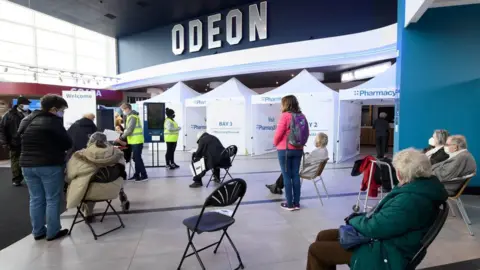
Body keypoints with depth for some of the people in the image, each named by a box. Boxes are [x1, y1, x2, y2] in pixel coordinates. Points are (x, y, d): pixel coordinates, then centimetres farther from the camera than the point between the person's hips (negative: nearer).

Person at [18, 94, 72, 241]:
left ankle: (38, 232, 22)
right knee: (53, 199, 2)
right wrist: (57, 148, 7)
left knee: (36, 199, 14)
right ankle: (53, 232, 9)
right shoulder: (53, 121, -13)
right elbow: (67, 143, -11)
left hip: (27, 165, 8)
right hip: (50, 165, -7)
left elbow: (23, 141, 19)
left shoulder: (27, 120, 12)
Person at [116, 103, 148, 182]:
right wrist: (122, 137, 14)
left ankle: (144, 175, -2)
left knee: (137, 158, -6)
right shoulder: (131, 116, 17)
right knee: (136, 158, 13)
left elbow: (129, 130, -19)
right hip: (135, 141, 10)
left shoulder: (132, 117, -14)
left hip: (137, 141, -10)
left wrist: (121, 138, -13)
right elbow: (128, 129, 22)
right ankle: (137, 175, 20)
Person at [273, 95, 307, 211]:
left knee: (287, 176, 2)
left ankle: (289, 204, 7)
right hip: (298, 149, 6)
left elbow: (279, 133, -13)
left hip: (285, 149, -5)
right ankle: (296, 203, 16)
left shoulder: (285, 115, -12)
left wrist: (275, 143, 5)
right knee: (295, 175, 10)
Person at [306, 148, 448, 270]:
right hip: (386, 239, 10)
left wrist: (353, 219, -6)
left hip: (385, 253, -10)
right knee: (323, 236, 10)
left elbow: (373, 228, -26)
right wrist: (360, 217, -1)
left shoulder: (410, 200, -31)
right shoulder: (423, 184, 2)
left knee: (315, 250, -7)